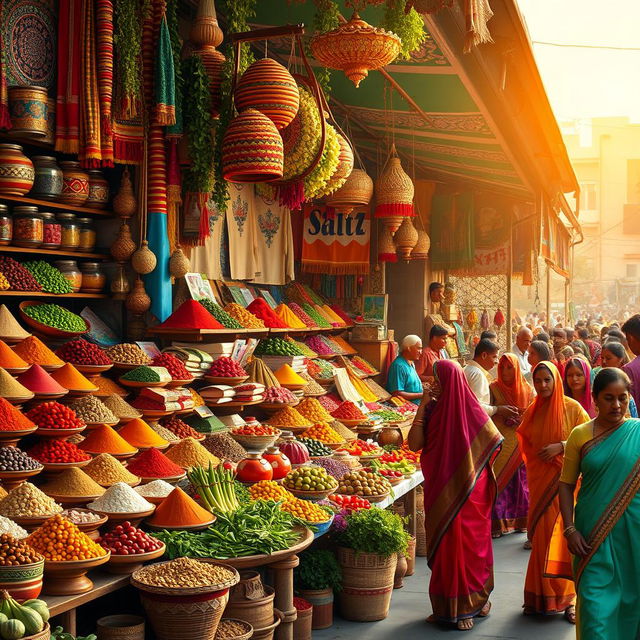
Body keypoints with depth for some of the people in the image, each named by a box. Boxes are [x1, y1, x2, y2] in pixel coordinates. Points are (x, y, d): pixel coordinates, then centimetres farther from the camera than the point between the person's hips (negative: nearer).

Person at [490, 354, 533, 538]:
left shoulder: (527, 390, 6)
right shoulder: (494, 388, -1)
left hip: (521, 444, 3)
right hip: (500, 444, -2)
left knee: (520, 480, 6)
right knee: (500, 482, -4)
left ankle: (520, 519, 18)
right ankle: (498, 523, 1)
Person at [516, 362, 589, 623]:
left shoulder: (571, 407, -3)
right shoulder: (532, 411, 9)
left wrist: (562, 447, -15)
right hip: (539, 481, 3)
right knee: (541, 536, 4)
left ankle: (567, 597, 5)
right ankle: (542, 596, 14)